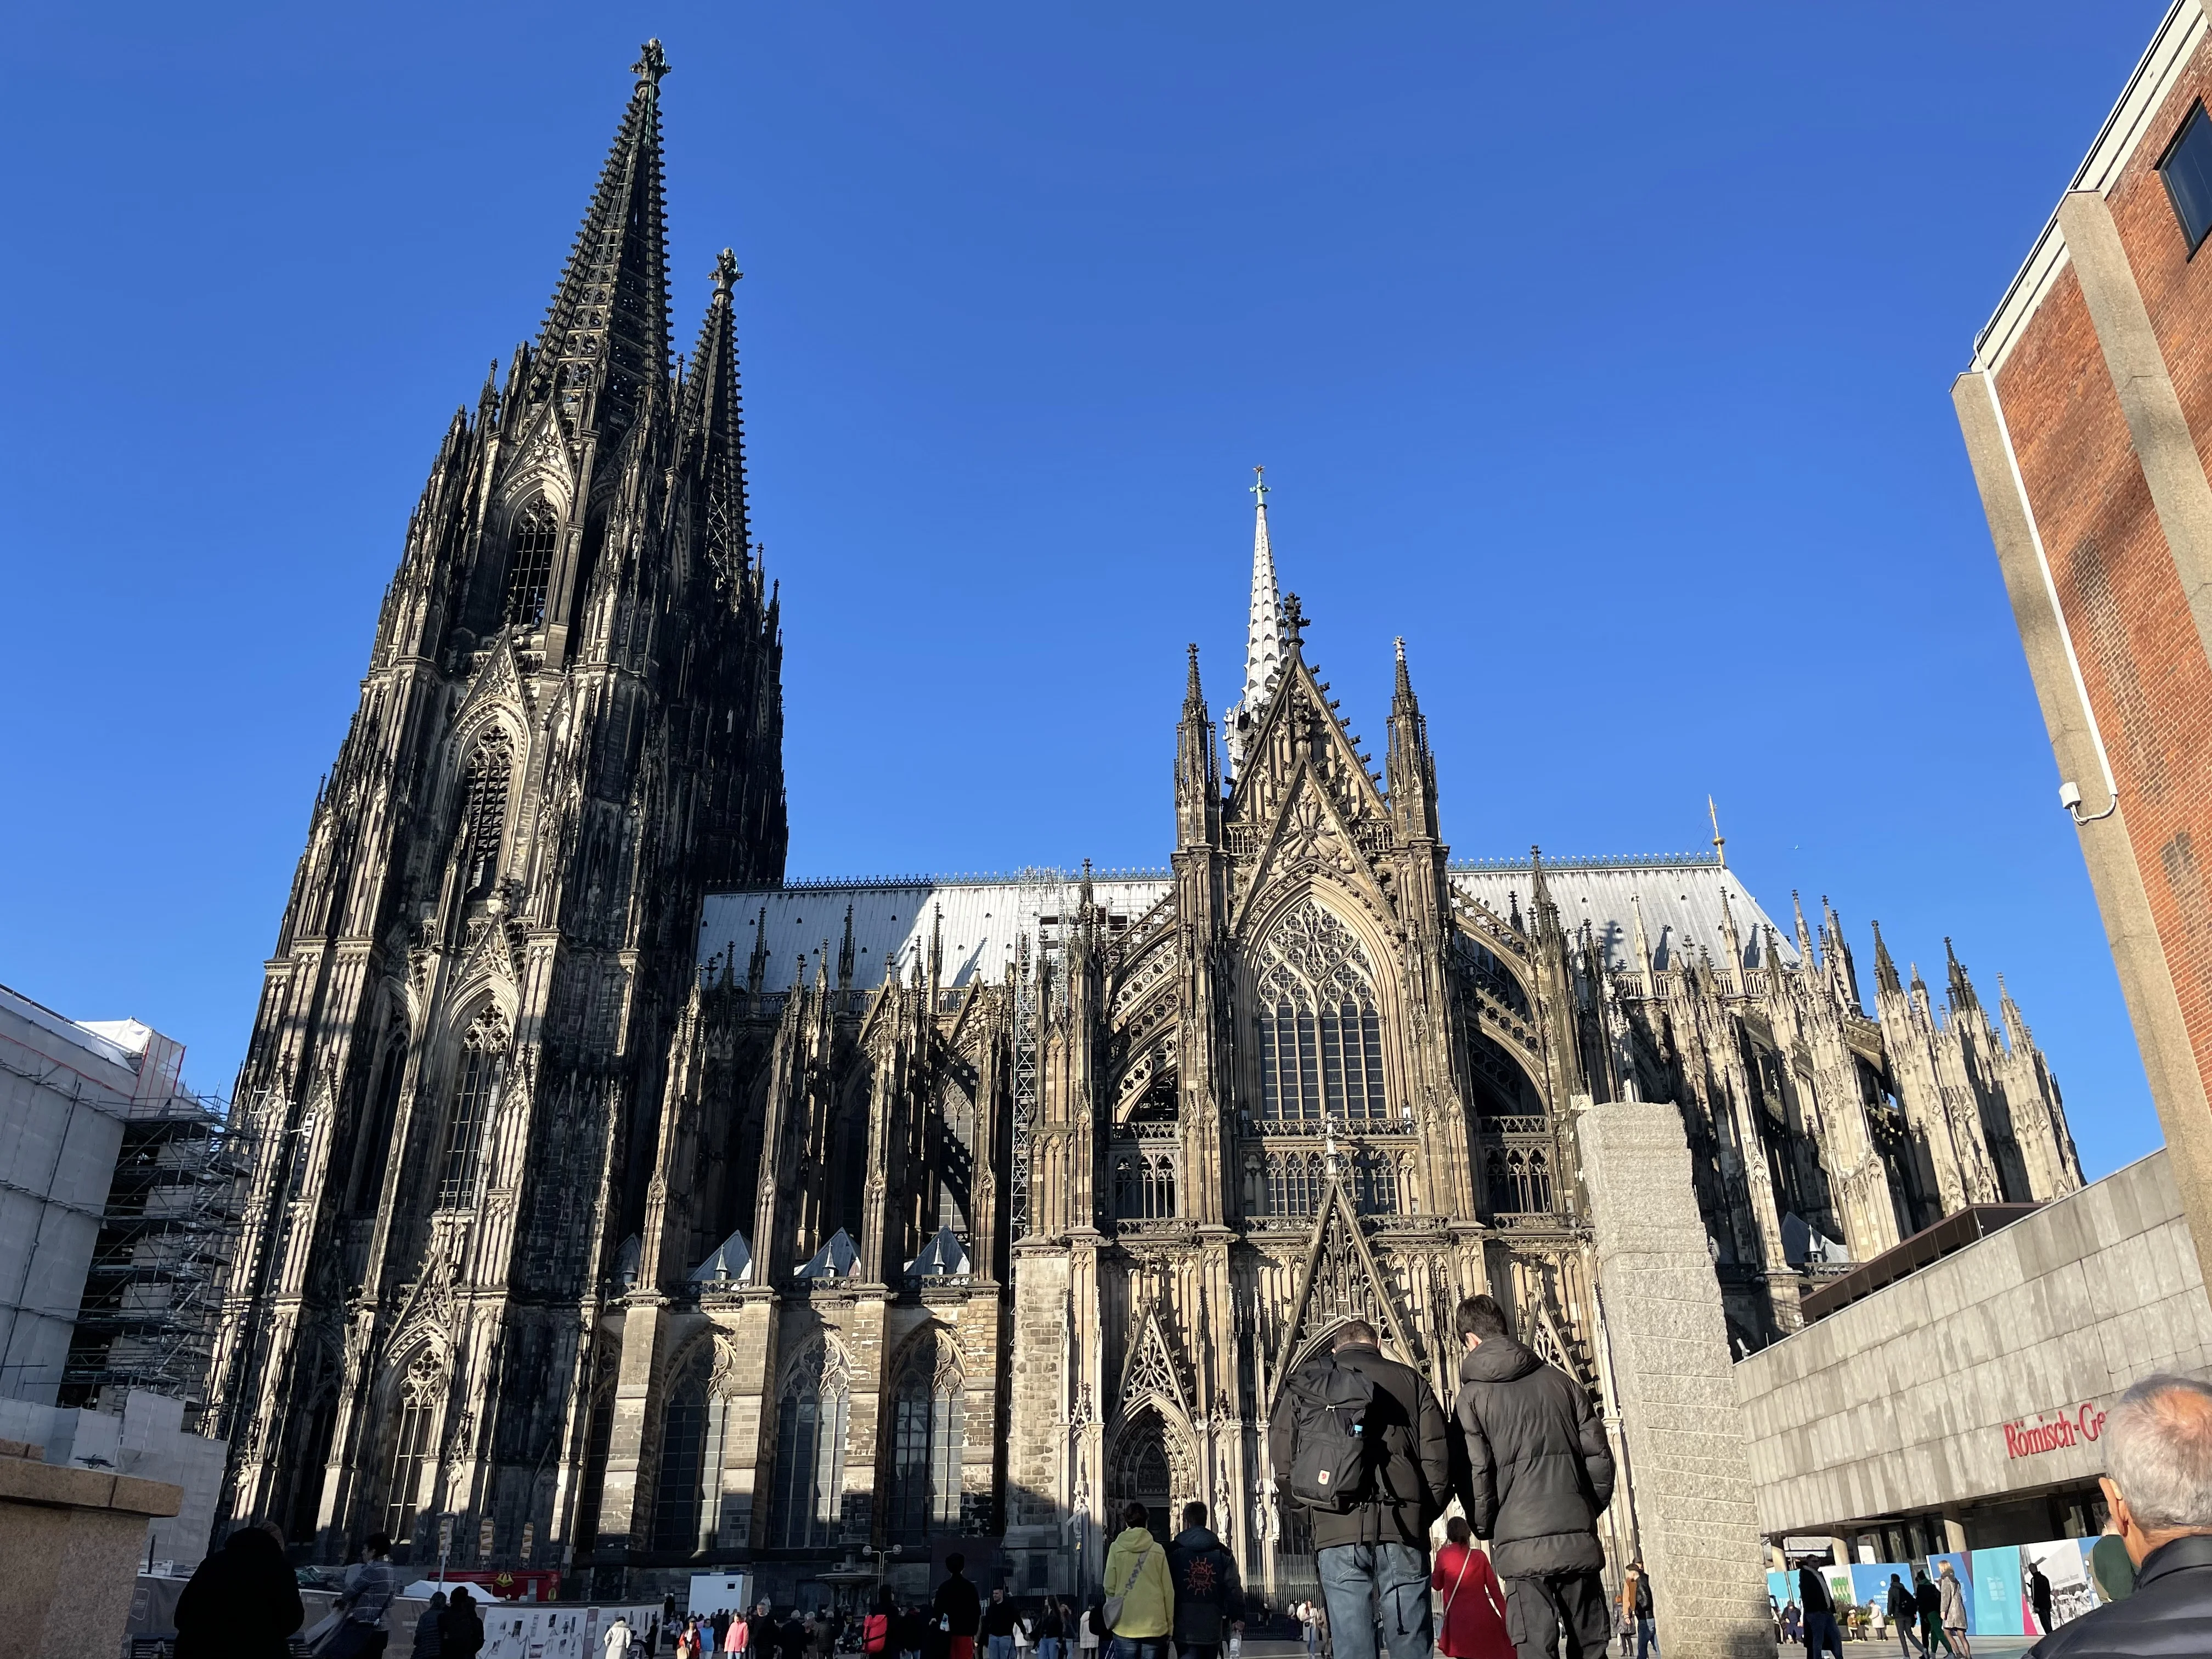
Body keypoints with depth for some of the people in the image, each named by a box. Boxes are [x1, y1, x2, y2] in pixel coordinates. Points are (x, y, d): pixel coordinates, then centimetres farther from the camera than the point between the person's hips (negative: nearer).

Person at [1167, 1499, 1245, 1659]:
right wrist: (1237, 1616, 10)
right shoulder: (1222, 1552, 3)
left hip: (1185, 1630, -3)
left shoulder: (1173, 1551, -4)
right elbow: (1234, 1588, 0)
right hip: (1213, 1629, 3)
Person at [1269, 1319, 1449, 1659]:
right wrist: (1424, 1514, 14)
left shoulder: (1306, 1382, 12)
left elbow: (1283, 1460, 6)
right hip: (1401, 1527, 0)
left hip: (1336, 1530, 0)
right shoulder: (1409, 1380, 11)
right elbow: (1438, 1457, 3)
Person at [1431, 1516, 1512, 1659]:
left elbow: (1437, 1585, 13)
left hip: (1460, 1620, -2)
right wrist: (1506, 1619, 10)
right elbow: (1494, 1588, 6)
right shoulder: (1480, 1555, 6)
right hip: (1484, 1616, 2)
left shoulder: (1443, 1555, 0)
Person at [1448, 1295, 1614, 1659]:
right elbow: (1599, 1455, 9)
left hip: (1521, 1545, -4)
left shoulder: (1472, 1396, -1)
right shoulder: (1560, 1381, 10)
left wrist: (1484, 1528, 8)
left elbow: (1474, 1474, -7)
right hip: (1579, 1538, 4)